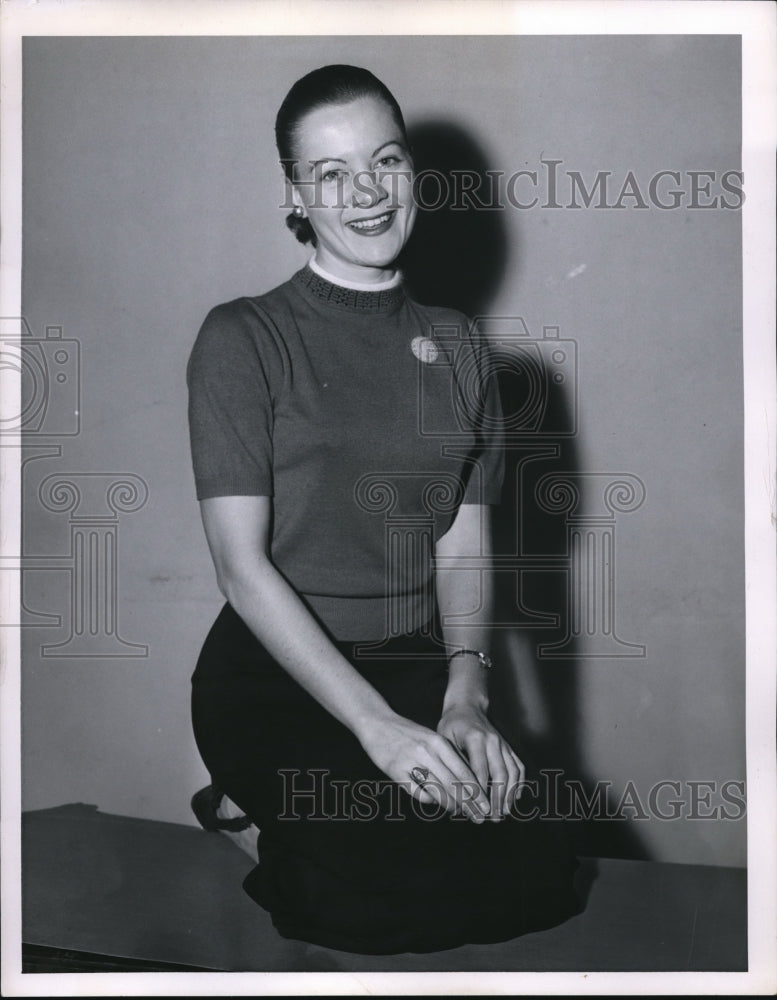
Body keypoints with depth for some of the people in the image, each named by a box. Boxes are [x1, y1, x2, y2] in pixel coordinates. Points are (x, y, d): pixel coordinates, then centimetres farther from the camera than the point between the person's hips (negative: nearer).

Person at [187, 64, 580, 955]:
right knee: (398, 893, -26)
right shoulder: (244, 339, -4)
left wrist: (465, 696, -10)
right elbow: (242, 563, -11)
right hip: (278, 675, -5)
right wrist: (377, 725, -20)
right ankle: (280, 871, 6)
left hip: (420, 668, 5)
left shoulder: (454, 347, 12)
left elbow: (463, 547, 8)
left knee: (542, 869, -15)